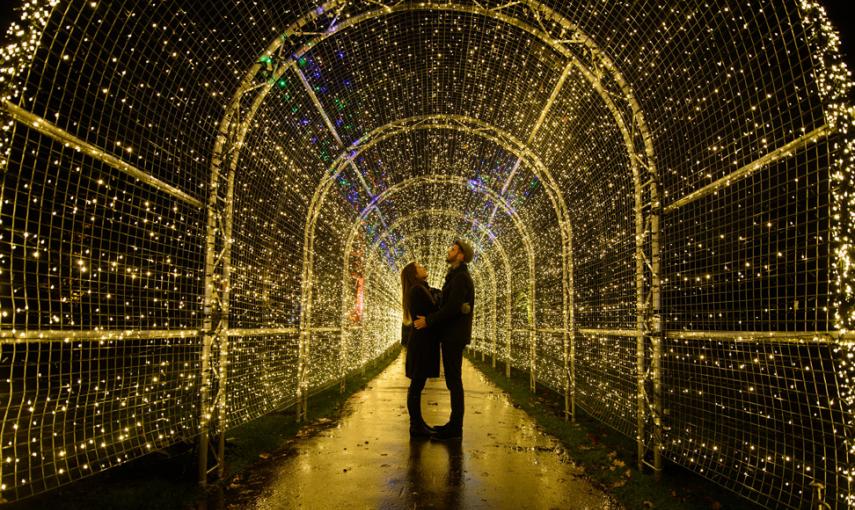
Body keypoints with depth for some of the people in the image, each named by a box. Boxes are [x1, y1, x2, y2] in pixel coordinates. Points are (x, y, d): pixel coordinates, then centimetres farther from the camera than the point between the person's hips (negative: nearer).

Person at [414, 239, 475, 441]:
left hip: (454, 336, -10)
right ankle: (454, 424, 18)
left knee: (454, 381, -7)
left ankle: (455, 428, -2)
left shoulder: (460, 277, -14)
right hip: (451, 335, 10)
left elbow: (453, 307, -24)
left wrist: (428, 321, -18)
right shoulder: (457, 277, 19)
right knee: (453, 380, 12)